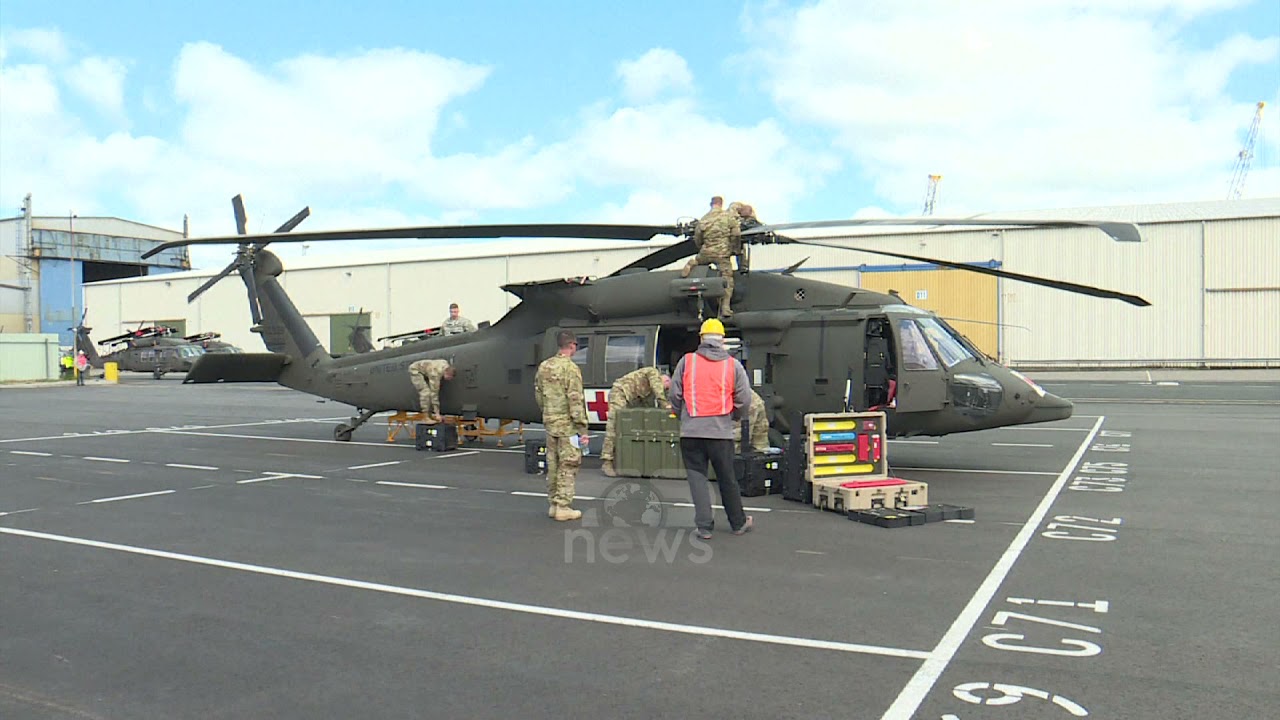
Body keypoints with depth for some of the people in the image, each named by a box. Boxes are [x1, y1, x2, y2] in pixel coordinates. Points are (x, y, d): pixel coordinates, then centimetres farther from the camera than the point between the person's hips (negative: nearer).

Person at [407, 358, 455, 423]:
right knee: (425, 393, -20)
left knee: (430, 391, -2)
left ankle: (430, 414, 4)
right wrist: (437, 413, -36)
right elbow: (434, 394, -36)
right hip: (415, 370, -8)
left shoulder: (446, 366, -17)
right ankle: (426, 419, -21)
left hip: (424, 372, 8)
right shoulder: (436, 374, -38)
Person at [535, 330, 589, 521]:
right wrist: (582, 428, -16)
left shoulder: (544, 366, 8)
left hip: (550, 423, 7)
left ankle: (553, 504, 21)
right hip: (568, 425, -7)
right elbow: (576, 400, -18)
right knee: (568, 466, 0)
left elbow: (538, 394, 15)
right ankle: (563, 507, 1)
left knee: (553, 465, 14)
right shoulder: (570, 368, -15)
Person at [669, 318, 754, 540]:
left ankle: (704, 525, 4)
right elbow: (744, 399, 2)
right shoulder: (733, 365, 1)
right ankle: (738, 523, 26)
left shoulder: (686, 361, 0)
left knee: (697, 477, 7)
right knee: (727, 479, 13)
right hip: (721, 431, 1)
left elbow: (675, 394, 2)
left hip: (691, 431, -1)